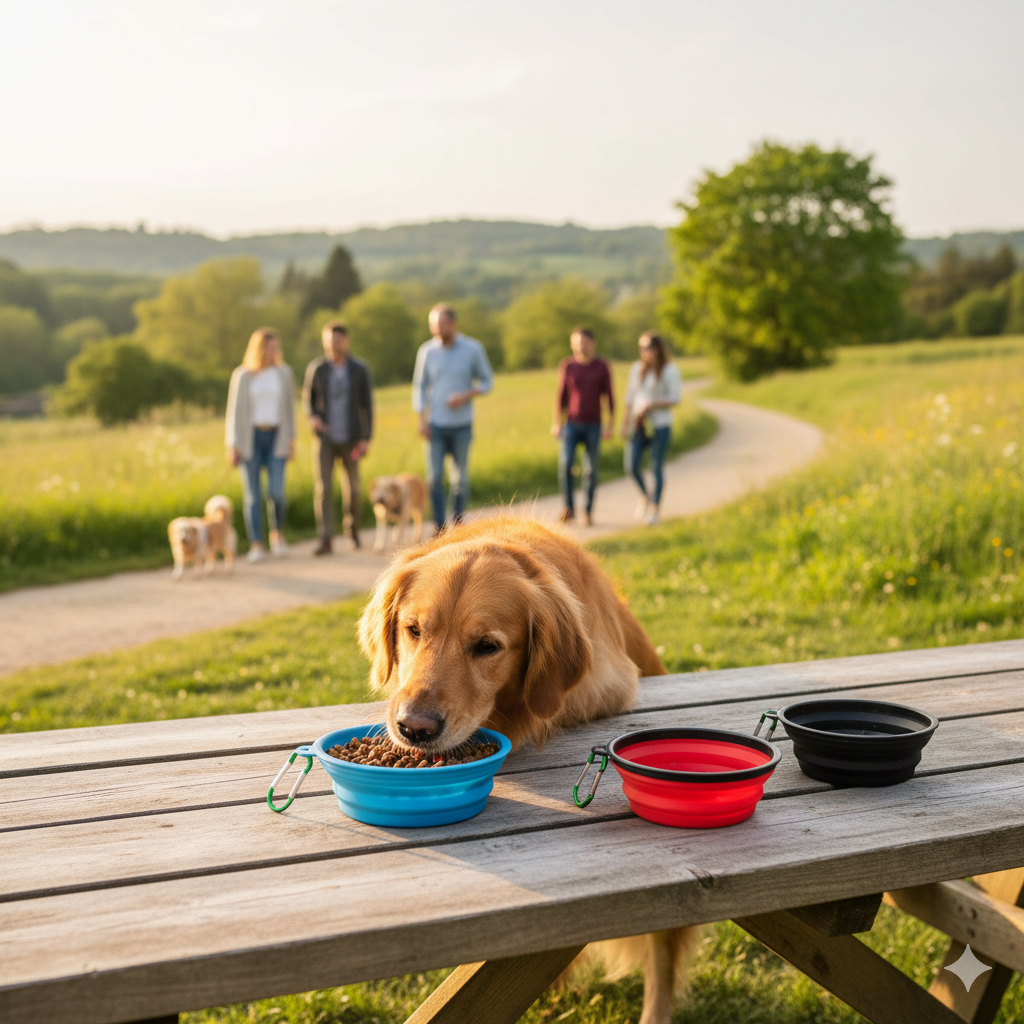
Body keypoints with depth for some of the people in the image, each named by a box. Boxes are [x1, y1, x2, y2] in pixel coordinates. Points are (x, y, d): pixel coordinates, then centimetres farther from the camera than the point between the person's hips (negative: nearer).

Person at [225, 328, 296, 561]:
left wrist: (291, 440, 5)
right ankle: (256, 545, 5)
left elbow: (290, 408, 10)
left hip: (276, 437, 1)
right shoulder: (242, 375, 0)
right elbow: (235, 410, 1)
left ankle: (277, 532, 16)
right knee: (252, 494, -1)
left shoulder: (284, 373, 5)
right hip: (251, 437, -1)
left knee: (276, 491, -10)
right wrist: (233, 445, -3)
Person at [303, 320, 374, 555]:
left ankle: (352, 528, 33)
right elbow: (308, 397, 11)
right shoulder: (316, 368, -2)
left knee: (353, 487, 9)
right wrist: (312, 416, -10)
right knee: (323, 487, -8)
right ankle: (325, 539, -8)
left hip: (351, 439, 0)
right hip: (324, 438, 0)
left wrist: (366, 437, -6)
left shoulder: (360, 369, -3)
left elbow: (367, 405, 0)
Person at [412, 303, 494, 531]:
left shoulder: (473, 349, -2)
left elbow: (487, 380, 6)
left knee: (461, 477, 7)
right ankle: (440, 528, 1)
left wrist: (466, 396, -12)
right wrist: (422, 419, -1)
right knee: (435, 476, -5)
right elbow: (419, 386, 7)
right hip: (435, 425, 0)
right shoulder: (427, 351, 1)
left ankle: (458, 524, 20)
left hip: (462, 424, 0)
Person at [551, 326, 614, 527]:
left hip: (593, 426, -1)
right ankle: (569, 509, 1)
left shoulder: (602, 367, 2)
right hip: (571, 425, 1)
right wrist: (556, 423, 5)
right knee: (565, 465, -11)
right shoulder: (566, 366, 4)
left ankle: (588, 511, 13)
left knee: (590, 470, 2)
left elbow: (609, 397, 4)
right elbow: (561, 396, 9)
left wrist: (610, 425, -1)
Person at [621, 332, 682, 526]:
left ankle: (656, 507, 11)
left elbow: (675, 398, -7)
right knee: (632, 465, -6)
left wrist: (651, 405, -17)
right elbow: (630, 398, 13)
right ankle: (646, 495, 21)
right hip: (638, 425, 4)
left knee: (656, 467, 0)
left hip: (660, 426, -4)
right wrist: (625, 424, 10)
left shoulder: (670, 370, -4)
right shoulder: (637, 368, 9)